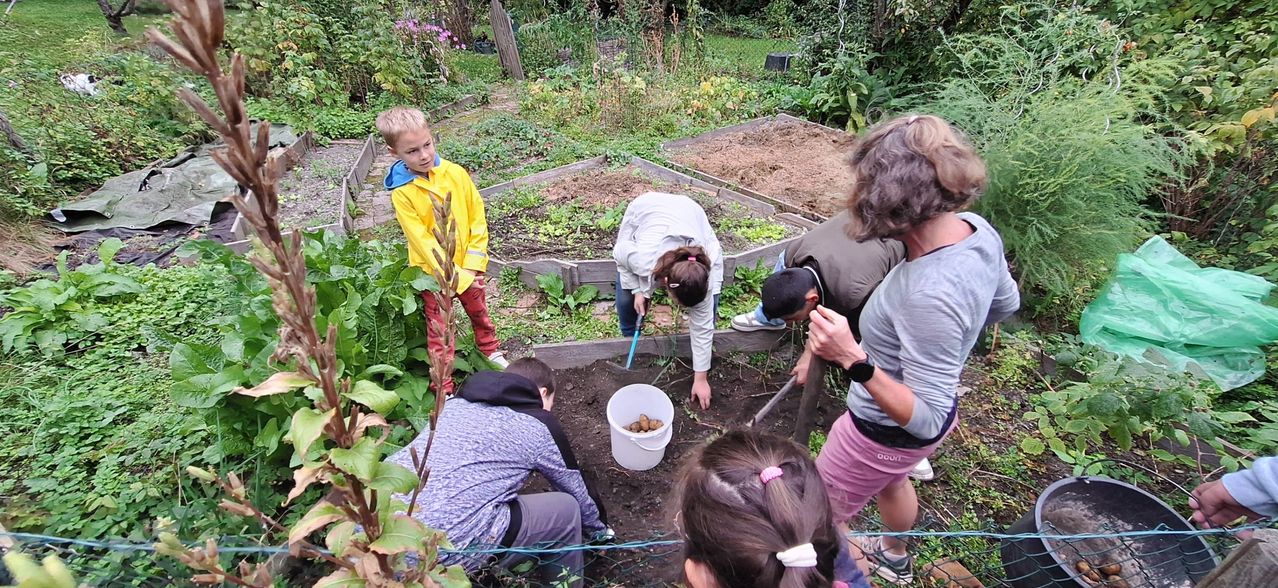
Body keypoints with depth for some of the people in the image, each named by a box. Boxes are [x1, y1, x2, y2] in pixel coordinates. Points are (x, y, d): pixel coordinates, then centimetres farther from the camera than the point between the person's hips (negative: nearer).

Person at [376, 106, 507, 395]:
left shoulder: (456, 173, -10)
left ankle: (492, 353, 49)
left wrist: (473, 262, -12)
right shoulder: (402, 193, -17)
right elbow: (423, 242, -18)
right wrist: (455, 276, -22)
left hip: (468, 266, 3)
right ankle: (443, 388, 21)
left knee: (480, 313, 23)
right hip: (433, 272, -3)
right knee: (440, 331, 7)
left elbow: (477, 216, -6)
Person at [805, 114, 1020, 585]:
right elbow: (1006, 304, 5)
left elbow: (926, 419, -33)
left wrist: (853, 359, -41)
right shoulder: (977, 230, -16)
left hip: (888, 430, -8)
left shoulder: (929, 296, -42)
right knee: (890, 484, 38)